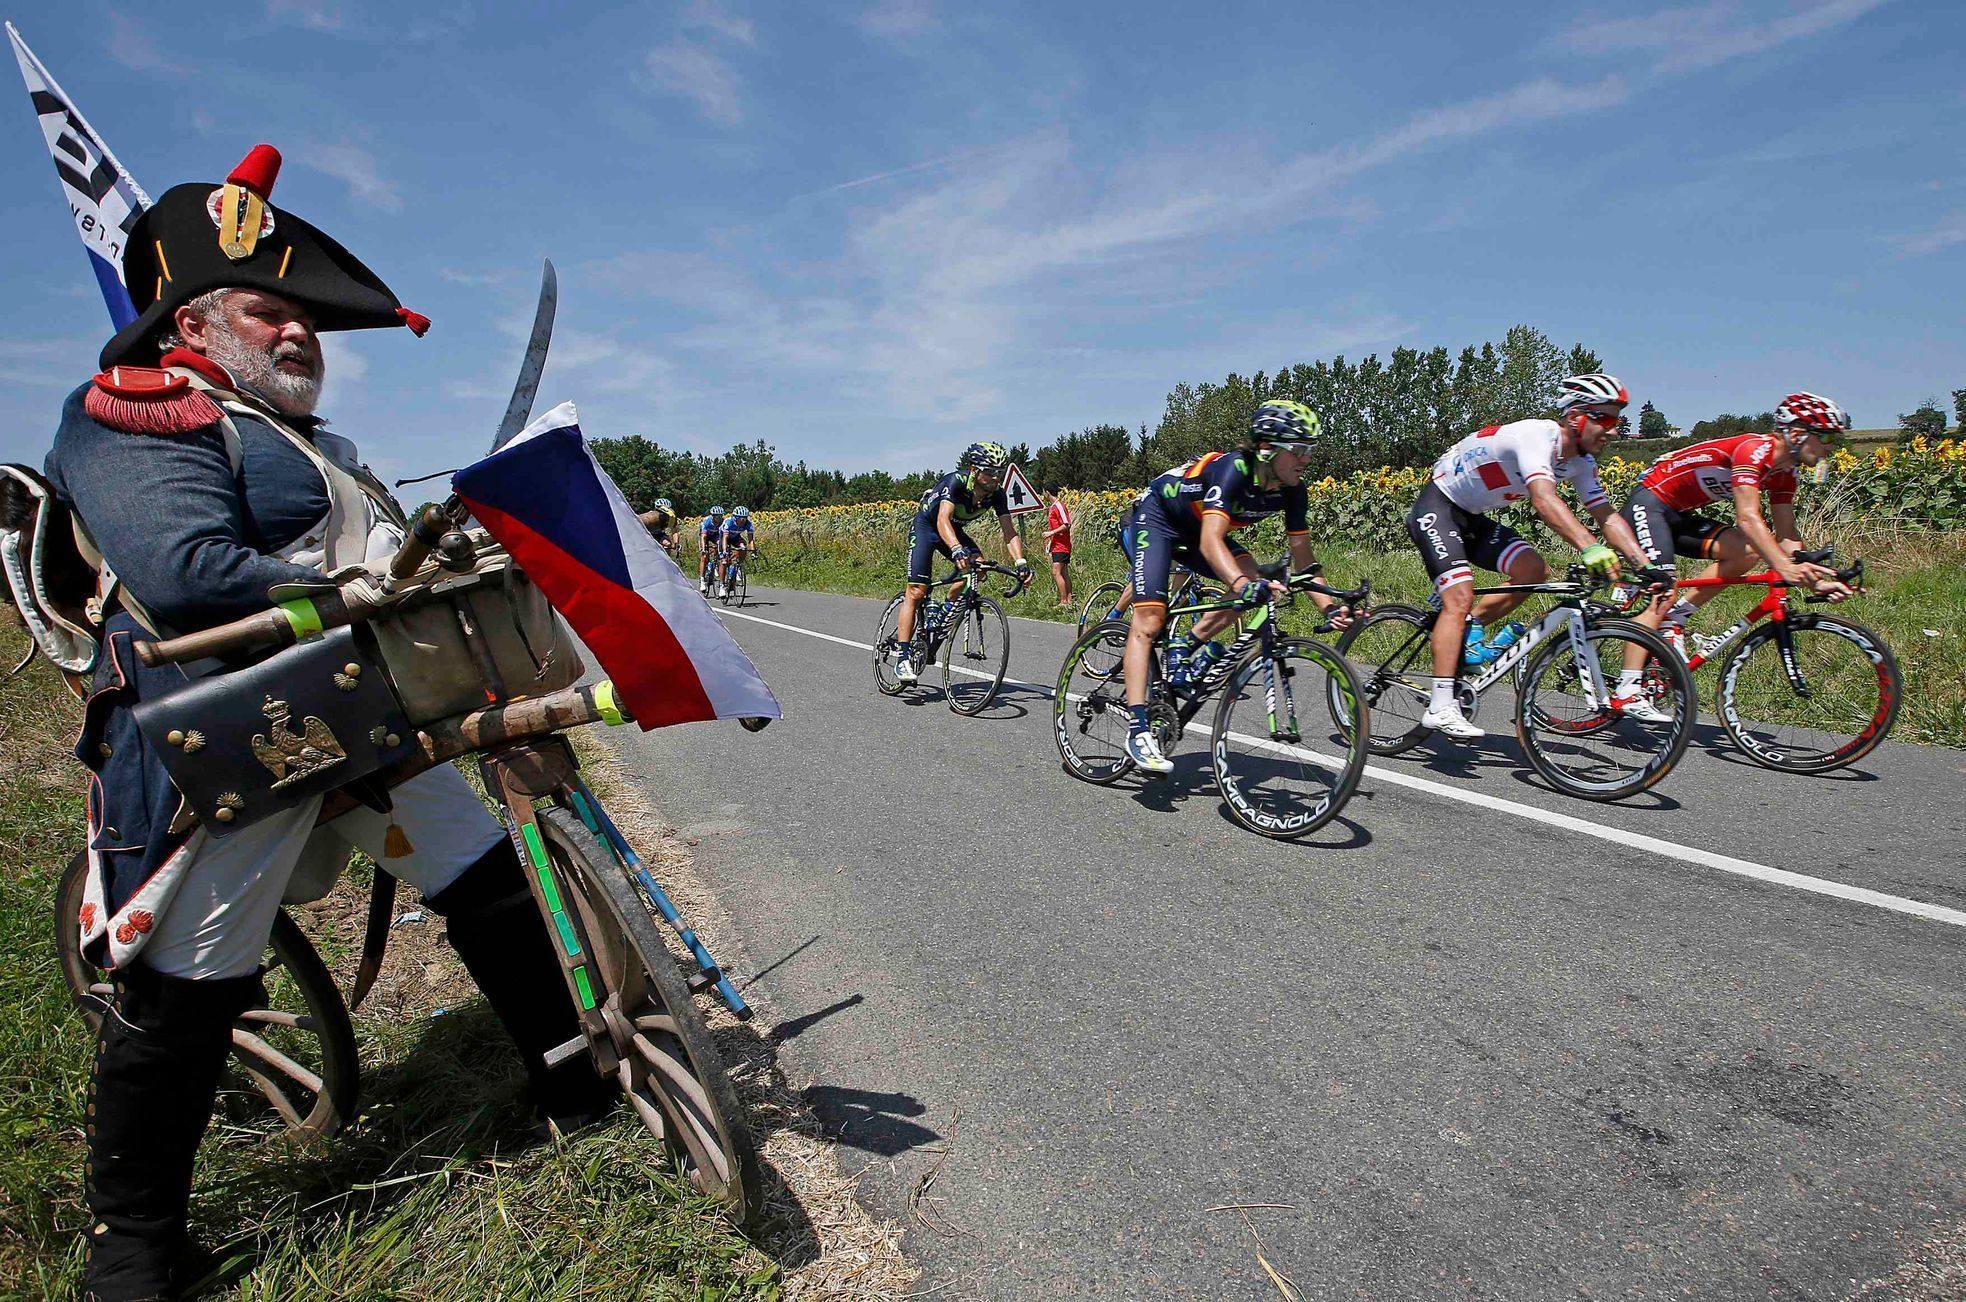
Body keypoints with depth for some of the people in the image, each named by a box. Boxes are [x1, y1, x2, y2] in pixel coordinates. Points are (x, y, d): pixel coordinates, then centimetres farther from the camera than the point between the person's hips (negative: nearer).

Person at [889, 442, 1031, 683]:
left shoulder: (996, 494, -17)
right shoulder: (956, 481, -33)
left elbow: (1009, 532, -19)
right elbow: (943, 520, -46)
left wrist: (1021, 562, -36)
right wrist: (956, 550, -63)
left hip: (955, 530, 6)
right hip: (926, 526, -5)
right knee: (916, 591, -15)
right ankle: (902, 657, -15)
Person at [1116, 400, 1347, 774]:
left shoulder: (1292, 491, -12)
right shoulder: (1233, 469, -33)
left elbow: (1302, 559, -8)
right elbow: (1211, 541, -46)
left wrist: (1330, 606, -21)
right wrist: (1242, 584, -61)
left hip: (1192, 529, 7)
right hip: (1154, 517, -7)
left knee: (1251, 578, -17)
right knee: (1150, 618, -21)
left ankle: (1185, 651, -1)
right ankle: (1137, 729, -24)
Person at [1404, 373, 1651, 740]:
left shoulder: (1580, 461, 0)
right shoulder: (1537, 435, -26)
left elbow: (1607, 516, -1)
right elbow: (1544, 499, -43)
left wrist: (1646, 563, -15)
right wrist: (1590, 548, -55)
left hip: (1473, 517, 9)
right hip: (1437, 507, -9)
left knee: (1534, 571, -9)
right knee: (1460, 597, -21)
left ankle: (1469, 629, 9)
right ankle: (1440, 707, -24)